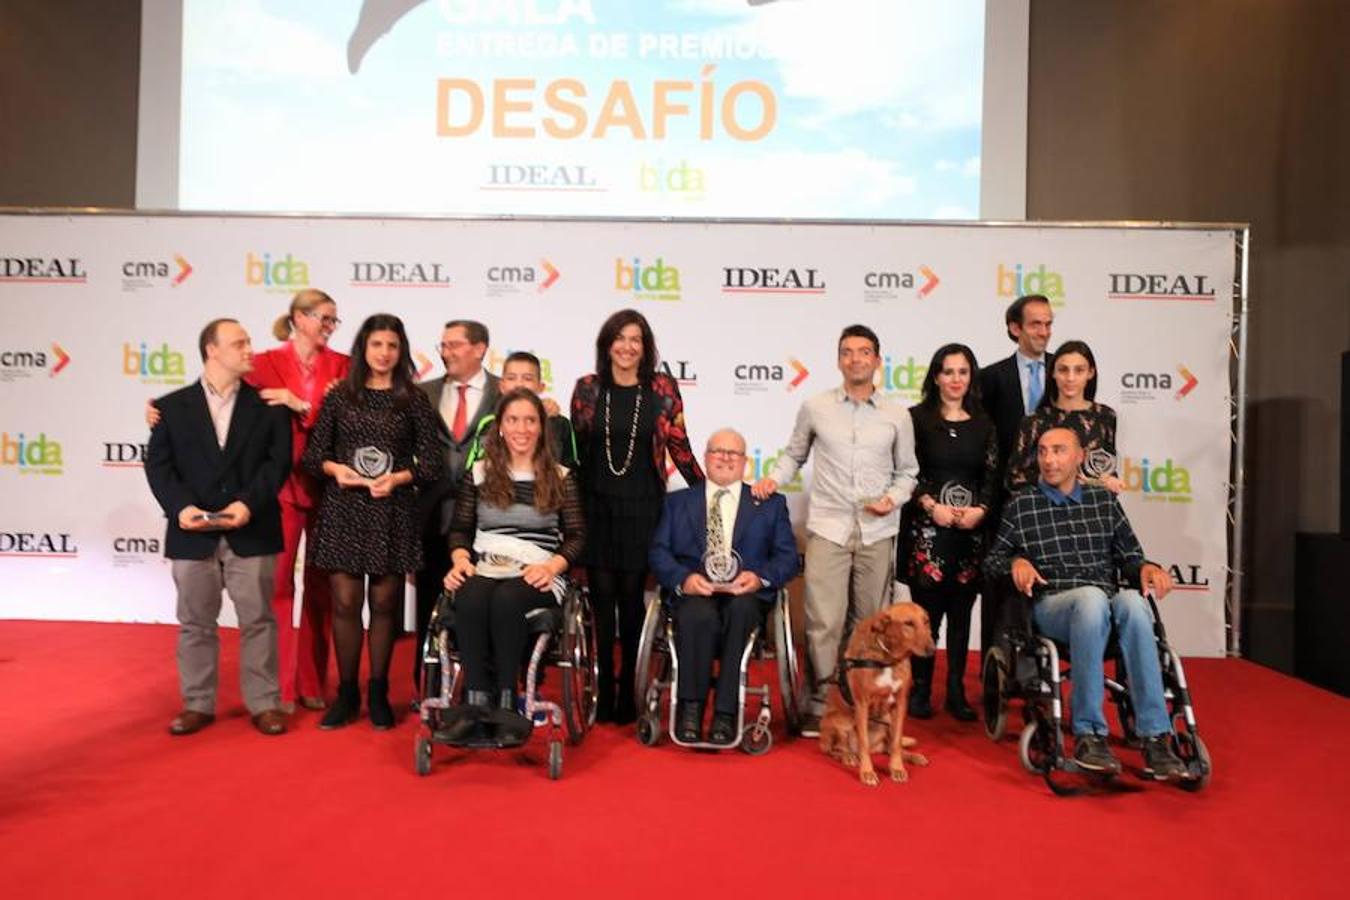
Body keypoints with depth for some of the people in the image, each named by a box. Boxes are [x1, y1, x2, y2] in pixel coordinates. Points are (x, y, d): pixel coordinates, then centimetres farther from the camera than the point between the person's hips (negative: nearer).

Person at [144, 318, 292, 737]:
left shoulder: (267, 405, 4)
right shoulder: (172, 406, 6)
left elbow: (278, 461, -3)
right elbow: (158, 465, 1)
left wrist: (248, 503, -16)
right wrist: (180, 507, -15)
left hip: (251, 532, -1)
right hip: (193, 533, 1)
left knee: (258, 621, 3)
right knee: (195, 623, 11)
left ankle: (264, 703, 14)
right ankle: (198, 704, 24)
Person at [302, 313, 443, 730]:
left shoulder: (414, 400, 3)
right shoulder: (339, 396, 6)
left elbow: (432, 461, 0)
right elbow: (313, 452, 6)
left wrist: (397, 478, -15)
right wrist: (335, 469, -13)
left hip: (393, 511, -1)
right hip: (343, 508, 1)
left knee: (385, 603, 6)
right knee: (345, 602, 2)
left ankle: (378, 693, 20)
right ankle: (346, 693, 16)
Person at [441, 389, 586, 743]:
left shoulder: (561, 478, 11)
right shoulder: (478, 473, 16)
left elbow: (576, 535, 6)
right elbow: (460, 528, 14)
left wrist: (552, 566, -12)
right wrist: (461, 558, -7)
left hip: (538, 574, -1)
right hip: (486, 567, 2)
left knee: (506, 599, -36)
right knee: (470, 599, -34)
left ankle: (506, 701, -28)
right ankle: (477, 701, -31)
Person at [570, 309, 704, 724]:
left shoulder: (663, 389, 1)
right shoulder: (587, 388, 4)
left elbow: (678, 445, 4)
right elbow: (574, 445, 12)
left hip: (641, 507, -1)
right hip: (595, 504, 1)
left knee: (631, 596, 3)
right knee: (602, 595, 3)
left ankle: (628, 694, 16)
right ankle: (603, 692, 14)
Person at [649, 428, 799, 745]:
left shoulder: (771, 503, 20)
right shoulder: (678, 501, 21)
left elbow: (788, 557, 10)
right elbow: (658, 552, 9)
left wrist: (760, 577, -12)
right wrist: (684, 579, -12)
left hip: (745, 593, 0)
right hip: (693, 592, 0)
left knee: (739, 608, -36)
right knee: (700, 615, -35)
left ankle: (725, 713, -30)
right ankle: (690, 707, -21)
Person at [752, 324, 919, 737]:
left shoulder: (897, 416, 6)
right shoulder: (815, 408, 4)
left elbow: (907, 471, 14)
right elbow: (793, 454, 15)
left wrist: (893, 498, -5)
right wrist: (774, 478, -4)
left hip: (877, 531, 2)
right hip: (827, 527, -1)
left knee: (870, 622, 8)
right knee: (824, 622, -7)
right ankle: (821, 705, 4)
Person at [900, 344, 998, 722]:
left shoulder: (983, 423, 11)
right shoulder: (917, 418, 2)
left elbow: (992, 475, 8)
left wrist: (980, 510, -7)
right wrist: (932, 506, -13)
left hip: (972, 529, 3)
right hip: (926, 527, -3)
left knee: (961, 611, 6)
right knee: (927, 609, -3)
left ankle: (956, 691, 15)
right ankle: (920, 690, 8)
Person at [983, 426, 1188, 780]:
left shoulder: (1104, 500, 20)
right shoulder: (1020, 504, 13)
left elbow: (1129, 557, 19)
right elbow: (992, 560, 16)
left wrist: (1145, 568, -3)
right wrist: (1015, 563, -5)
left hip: (1108, 598, 2)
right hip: (1051, 605, -2)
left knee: (1132, 602, -35)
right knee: (1092, 597, -37)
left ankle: (1155, 738, -34)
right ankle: (1088, 734, -33)